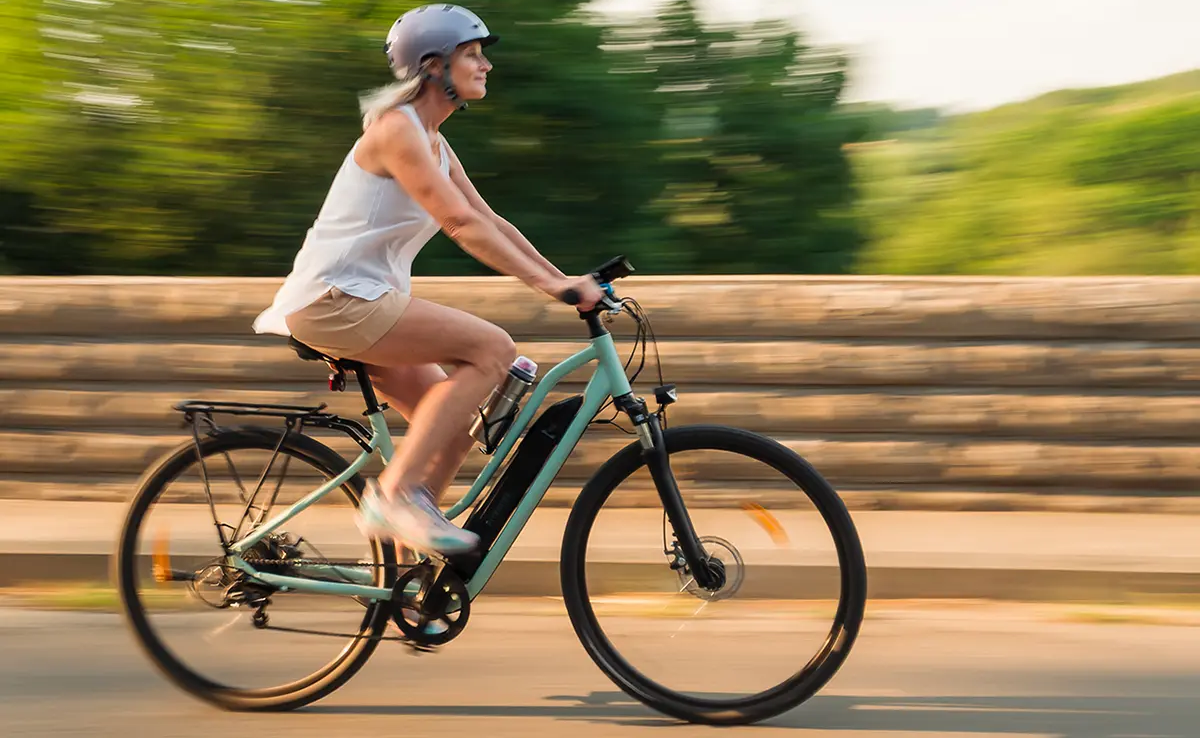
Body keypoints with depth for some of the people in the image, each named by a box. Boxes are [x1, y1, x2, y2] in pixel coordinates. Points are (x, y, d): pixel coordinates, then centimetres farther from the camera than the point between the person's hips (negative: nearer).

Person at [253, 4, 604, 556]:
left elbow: (491, 222, 16)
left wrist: (564, 280, 6)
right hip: (334, 298, -10)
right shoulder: (396, 129, -14)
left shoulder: (435, 145, 16)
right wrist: (548, 285, -24)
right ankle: (395, 491, -18)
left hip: (363, 301, 10)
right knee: (492, 348, -19)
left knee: (456, 427, 6)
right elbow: (463, 225, -22)